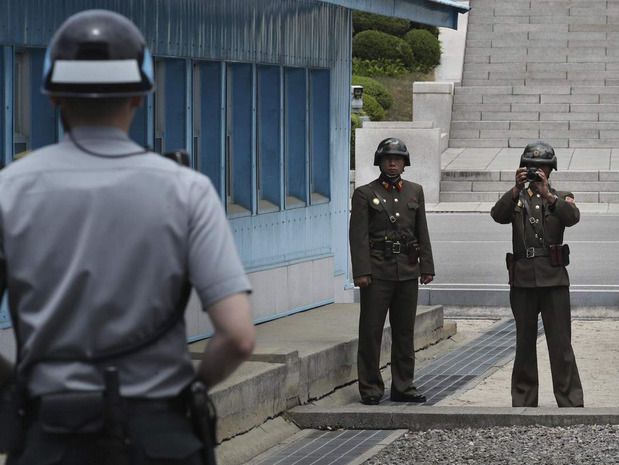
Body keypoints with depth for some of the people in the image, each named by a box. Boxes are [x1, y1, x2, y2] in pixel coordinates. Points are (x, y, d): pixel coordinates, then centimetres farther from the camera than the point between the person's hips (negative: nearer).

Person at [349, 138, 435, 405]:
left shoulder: (415, 192, 13)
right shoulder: (365, 194, 0)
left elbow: (422, 233, 13)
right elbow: (358, 237, -5)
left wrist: (426, 267, 7)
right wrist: (361, 272, -13)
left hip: (407, 271, 4)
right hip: (377, 271, -4)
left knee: (405, 332, 8)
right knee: (371, 331, -3)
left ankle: (403, 386, 16)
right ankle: (370, 388, 2)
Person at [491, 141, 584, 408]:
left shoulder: (561, 199, 10)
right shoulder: (516, 200, 12)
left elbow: (572, 217, -12)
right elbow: (498, 215, -9)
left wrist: (547, 194, -22)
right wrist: (517, 189, -20)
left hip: (553, 278, -2)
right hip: (523, 280, 2)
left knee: (561, 343, -5)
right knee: (524, 344, 8)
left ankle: (570, 402, -3)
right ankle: (524, 402, 14)